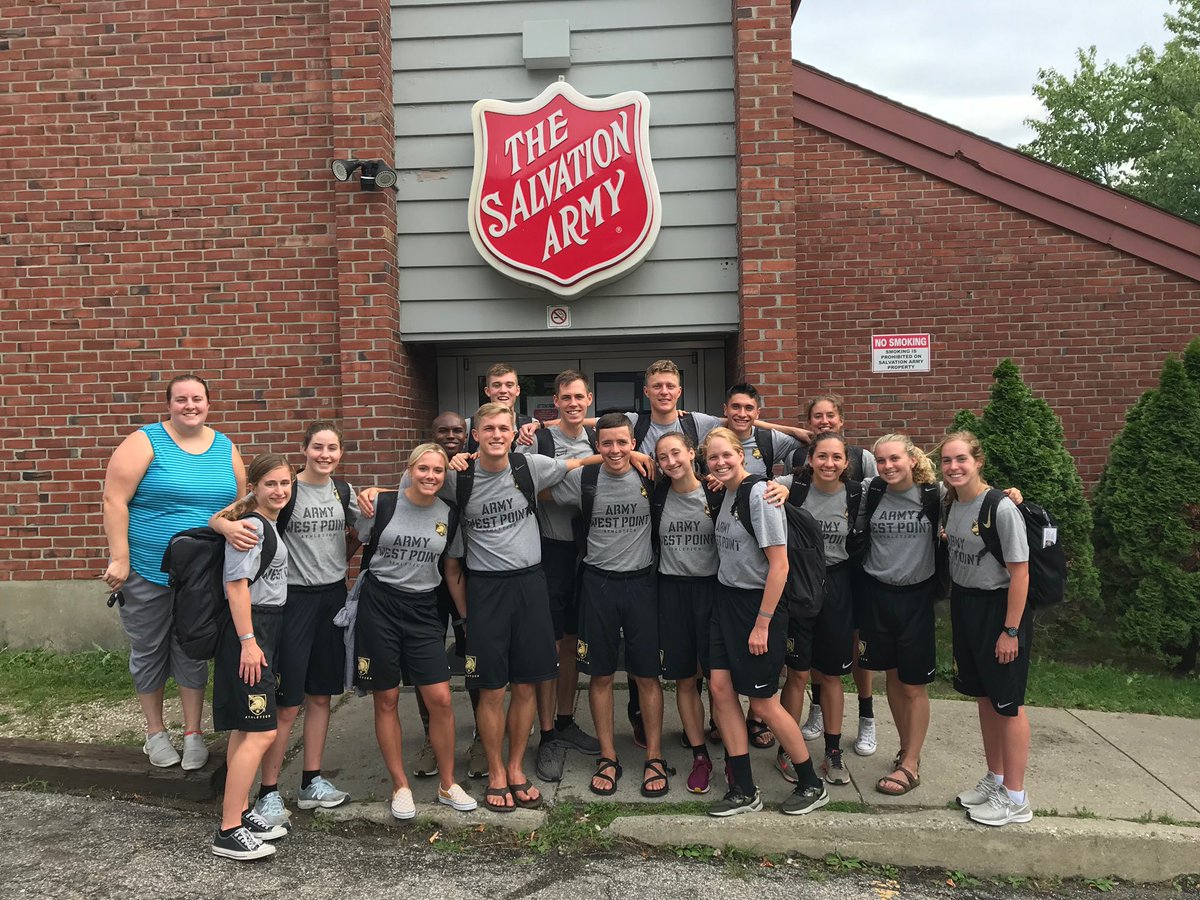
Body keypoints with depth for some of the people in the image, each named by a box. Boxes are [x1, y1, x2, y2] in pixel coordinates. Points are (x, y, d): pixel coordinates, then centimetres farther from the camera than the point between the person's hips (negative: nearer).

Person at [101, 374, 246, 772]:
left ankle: (193, 734, 23)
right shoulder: (146, 442, -8)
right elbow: (114, 500, -11)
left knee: (193, 654, 10)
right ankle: (155, 732, 28)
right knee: (149, 652, 11)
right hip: (147, 573, -2)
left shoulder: (225, 449, 5)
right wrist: (119, 559, -15)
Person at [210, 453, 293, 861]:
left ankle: (240, 812, 22)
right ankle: (228, 832, -5)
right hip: (248, 631, -10)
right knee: (261, 732, -10)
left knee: (245, 729, 14)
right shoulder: (250, 525, -13)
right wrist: (248, 641, -21)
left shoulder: (270, 525, 15)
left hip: (266, 628, 10)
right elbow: (237, 584, -18)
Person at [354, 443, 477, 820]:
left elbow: (453, 572, 10)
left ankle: (448, 785, 16)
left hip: (423, 609, 2)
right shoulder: (382, 505, -7)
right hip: (379, 605, -2)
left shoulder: (449, 515, 2)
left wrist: (467, 618, 10)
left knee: (440, 699, -3)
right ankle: (400, 787, 21)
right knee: (386, 700, 5)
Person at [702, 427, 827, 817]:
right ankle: (744, 790, 14)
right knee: (720, 688, 2)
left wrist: (762, 624, -18)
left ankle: (812, 785, 21)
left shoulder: (759, 496, -18)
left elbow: (779, 565, -19)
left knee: (763, 702, 1)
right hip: (726, 599, 8)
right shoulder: (725, 495, 7)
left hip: (759, 603, -7)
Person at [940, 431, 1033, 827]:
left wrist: (1010, 630, -17)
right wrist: (958, 611, 12)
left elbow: (1019, 573, -18)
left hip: (999, 606, -7)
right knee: (984, 697, 17)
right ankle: (995, 778, 33)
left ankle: (1014, 798, 16)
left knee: (1007, 702, 3)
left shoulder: (1001, 508, -20)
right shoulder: (951, 502, 2)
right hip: (964, 604, 7)